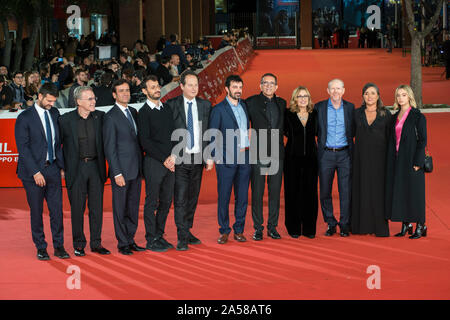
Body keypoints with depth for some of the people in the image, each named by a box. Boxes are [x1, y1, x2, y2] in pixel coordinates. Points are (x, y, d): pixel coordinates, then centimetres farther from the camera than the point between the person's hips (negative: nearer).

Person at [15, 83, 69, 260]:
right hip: (33, 170, -4)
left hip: (53, 168, 4)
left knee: (57, 209, 3)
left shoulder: (55, 113, 9)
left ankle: (59, 246, 12)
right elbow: (23, 148, -11)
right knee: (36, 211, 3)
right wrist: (36, 172, -15)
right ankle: (41, 248, 13)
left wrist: (62, 165, 6)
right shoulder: (24, 118, -7)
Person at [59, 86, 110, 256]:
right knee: (77, 208, 3)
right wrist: (62, 167, -1)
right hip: (76, 168, -2)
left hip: (96, 166, 2)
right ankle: (79, 245, 13)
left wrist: (103, 165, 3)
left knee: (97, 207, 6)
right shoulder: (66, 119, -5)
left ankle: (96, 243, 15)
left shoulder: (100, 117, 2)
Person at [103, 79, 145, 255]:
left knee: (133, 207, 11)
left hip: (136, 169, 7)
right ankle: (123, 243, 10)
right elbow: (109, 148, -12)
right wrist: (117, 173, -16)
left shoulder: (133, 112, 12)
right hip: (121, 170, -7)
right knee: (120, 208, 2)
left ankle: (130, 239, 20)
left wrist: (142, 165, 12)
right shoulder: (111, 117, -10)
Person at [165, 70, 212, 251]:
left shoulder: (205, 105, 7)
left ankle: (188, 232, 22)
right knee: (180, 199, -6)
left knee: (193, 197, 11)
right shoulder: (172, 105, -3)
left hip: (198, 159, 4)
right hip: (180, 159, -4)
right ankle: (182, 237, -5)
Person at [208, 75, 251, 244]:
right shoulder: (219, 109, -3)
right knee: (224, 196, -1)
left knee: (242, 196, 7)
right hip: (226, 158, -5)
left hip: (245, 157, 5)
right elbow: (212, 134, -6)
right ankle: (224, 231, 8)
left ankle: (239, 230, 14)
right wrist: (211, 156, -14)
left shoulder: (244, 106, 13)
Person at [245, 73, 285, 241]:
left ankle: (272, 227, 13)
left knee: (275, 192, 6)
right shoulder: (251, 102, -1)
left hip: (277, 154, 3)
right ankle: (258, 228, 6)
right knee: (257, 192, 0)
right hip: (259, 153, -3)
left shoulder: (281, 103, 11)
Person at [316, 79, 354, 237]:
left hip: (345, 154, 0)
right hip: (326, 154, 0)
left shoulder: (350, 107, 6)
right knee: (325, 191, 3)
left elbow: (353, 130, 13)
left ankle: (344, 224, 8)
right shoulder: (319, 107, 3)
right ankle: (330, 224, 16)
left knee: (346, 191, -1)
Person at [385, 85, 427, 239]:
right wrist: (390, 161, 10)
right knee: (399, 192, 6)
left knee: (414, 191, -3)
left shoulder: (418, 116, -6)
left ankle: (420, 226, 3)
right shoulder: (395, 117, 13)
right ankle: (405, 225, 14)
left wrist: (417, 162, -16)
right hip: (397, 160, 6)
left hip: (411, 160, -6)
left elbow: (422, 140, -10)